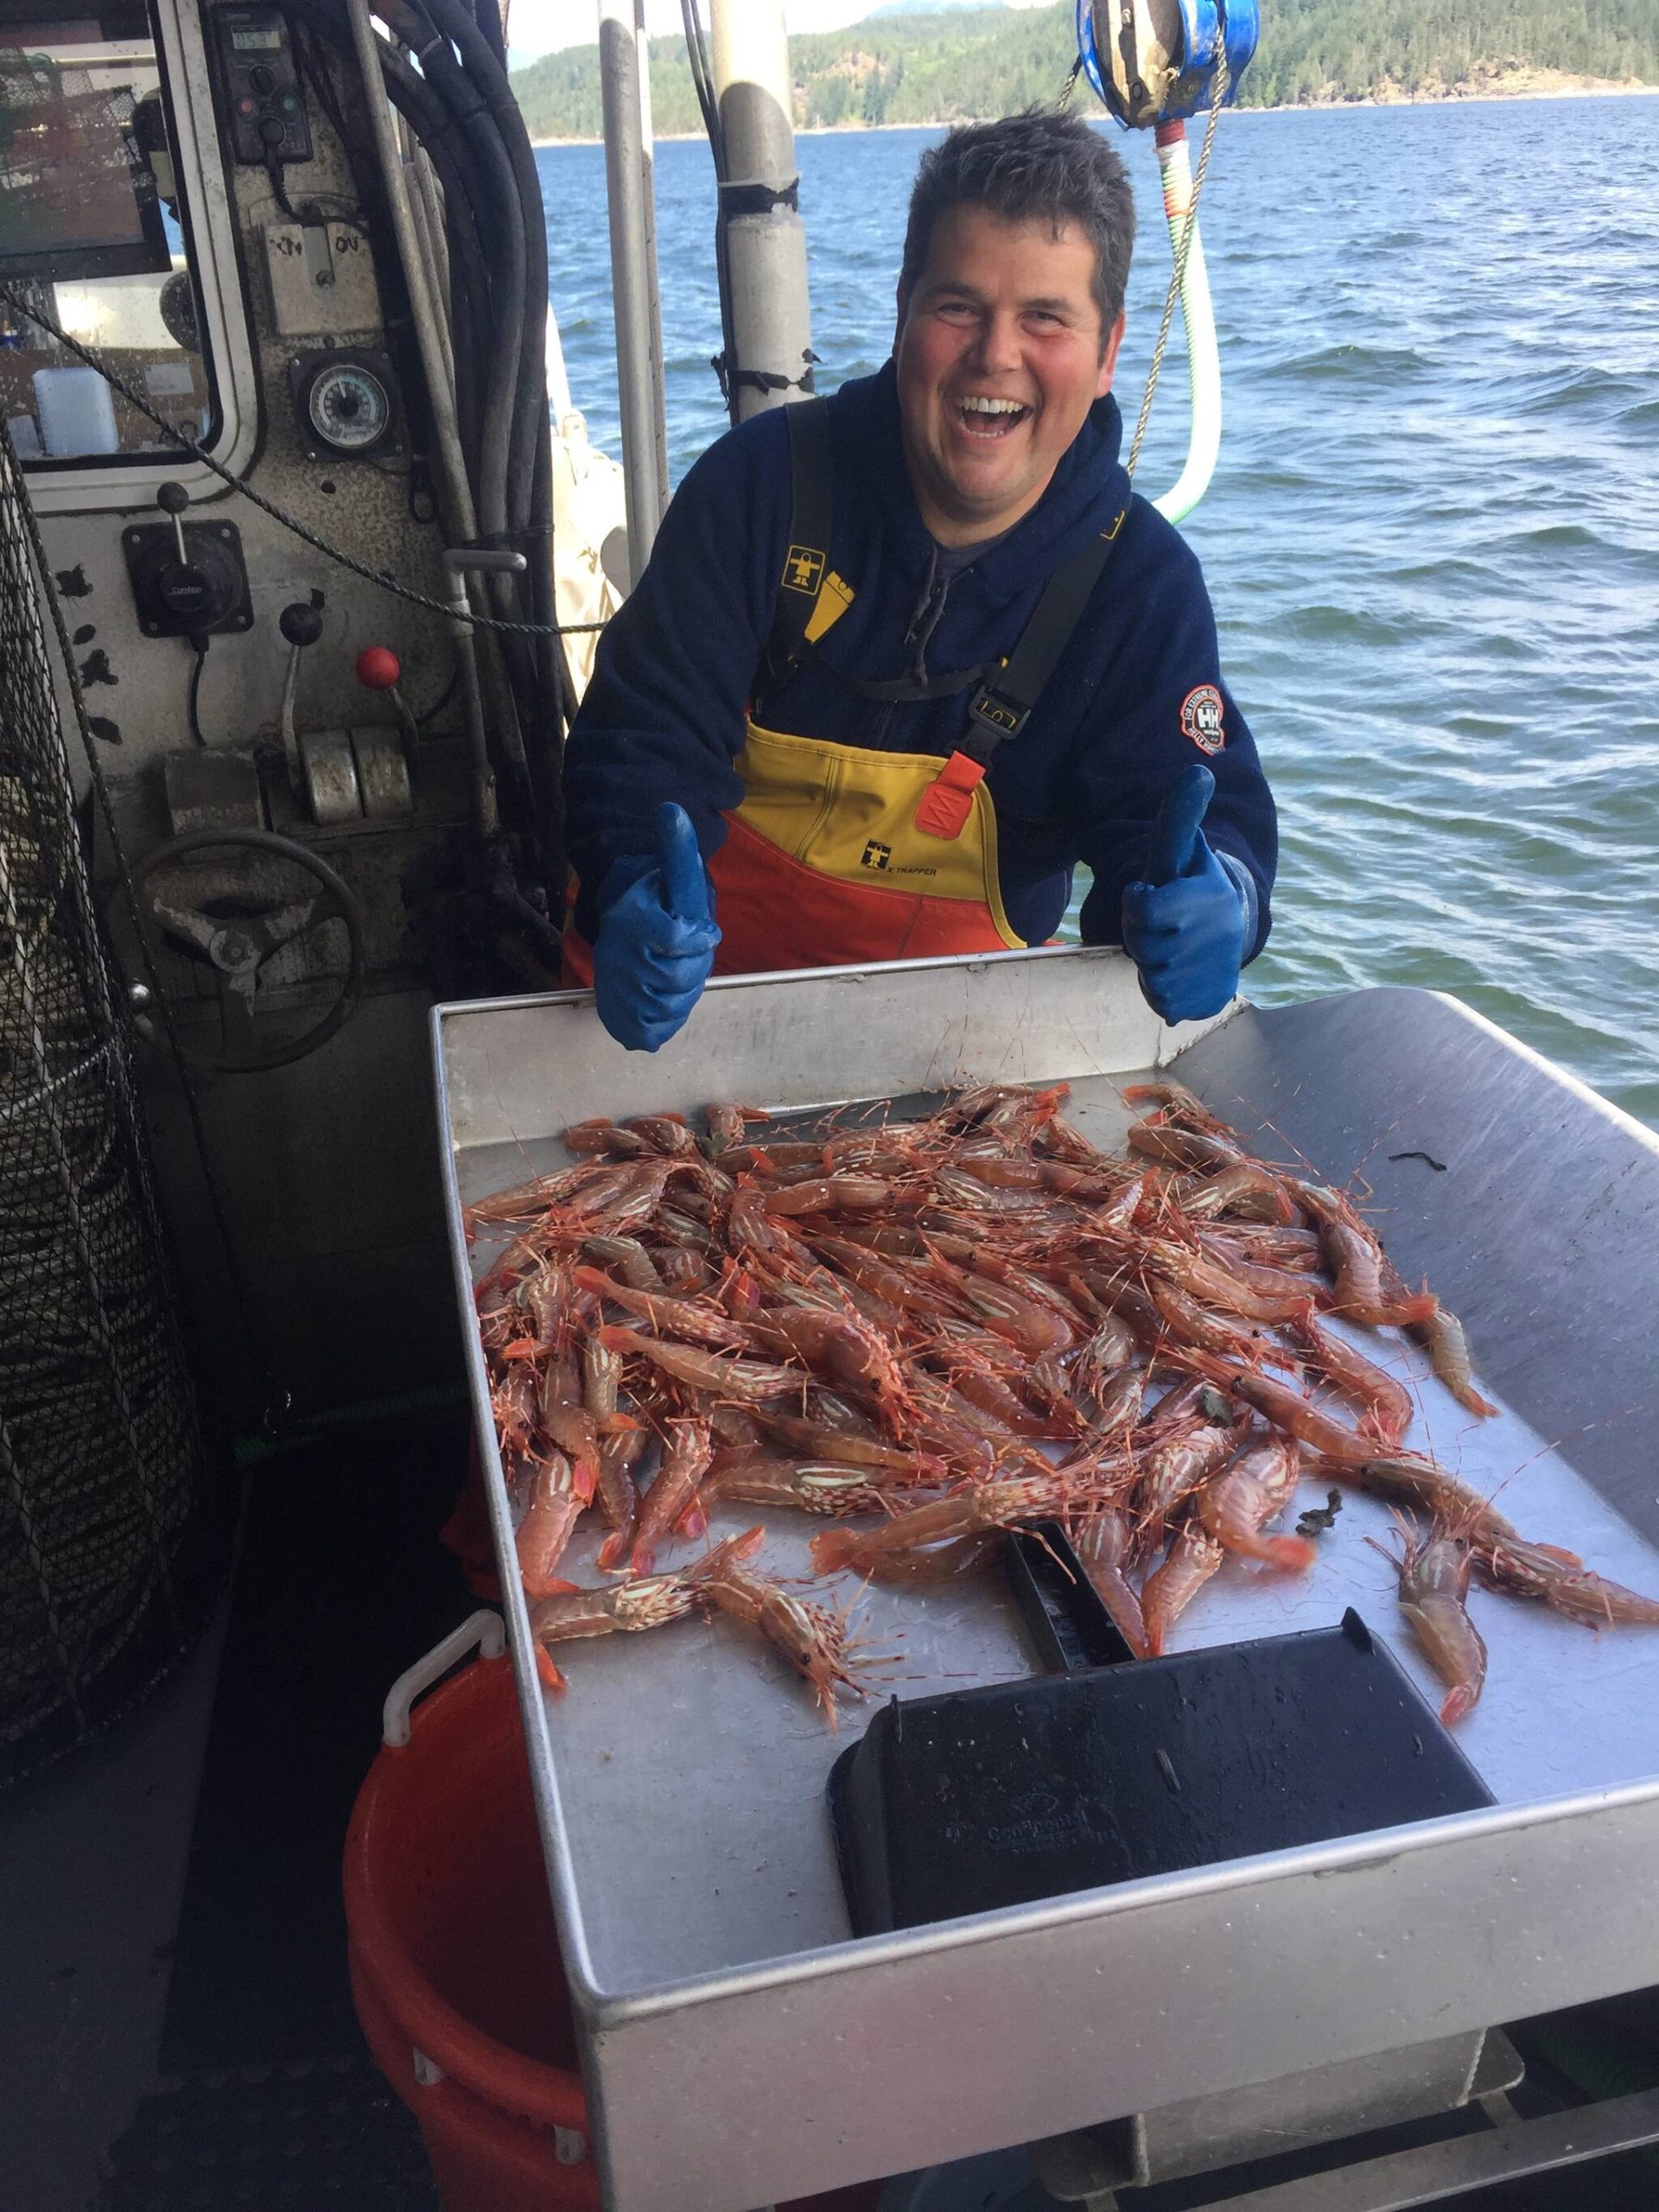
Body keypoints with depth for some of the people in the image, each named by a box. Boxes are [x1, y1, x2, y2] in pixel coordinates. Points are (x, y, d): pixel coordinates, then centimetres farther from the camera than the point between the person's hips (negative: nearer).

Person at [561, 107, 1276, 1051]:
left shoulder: (1143, 583, -5)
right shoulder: (763, 479, -8)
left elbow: (1189, 814, -9)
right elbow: (646, 735, -12)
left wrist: (1211, 904, -36)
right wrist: (637, 900, -34)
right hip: (701, 979, -1)